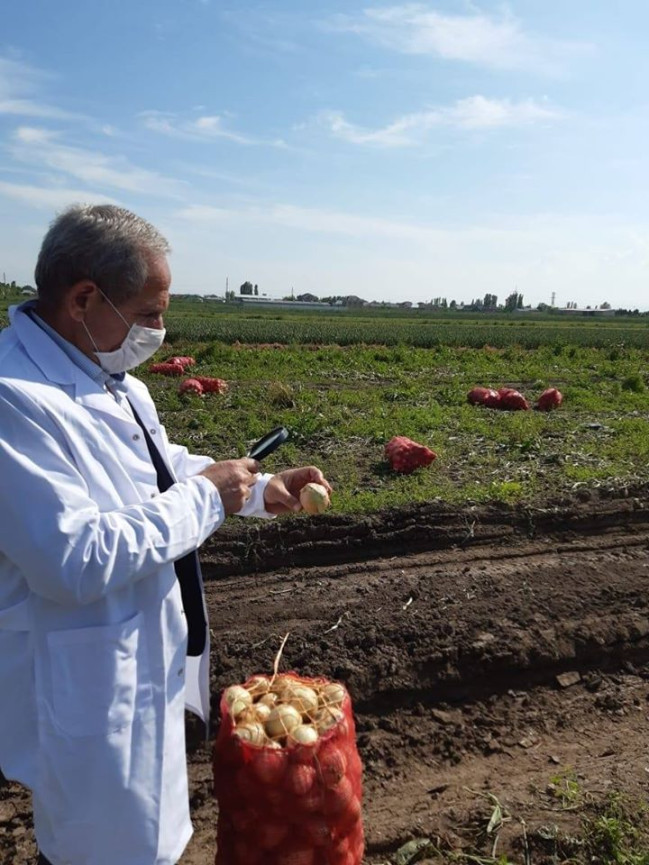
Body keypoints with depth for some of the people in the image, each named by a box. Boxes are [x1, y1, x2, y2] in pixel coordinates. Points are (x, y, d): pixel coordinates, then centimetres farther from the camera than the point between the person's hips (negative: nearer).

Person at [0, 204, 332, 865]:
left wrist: (264, 490, 7)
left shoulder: (112, 381, 3)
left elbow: (163, 467, 18)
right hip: (86, 687, -9)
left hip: (146, 657, 9)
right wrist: (204, 497, -24)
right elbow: (75, 561, -33)